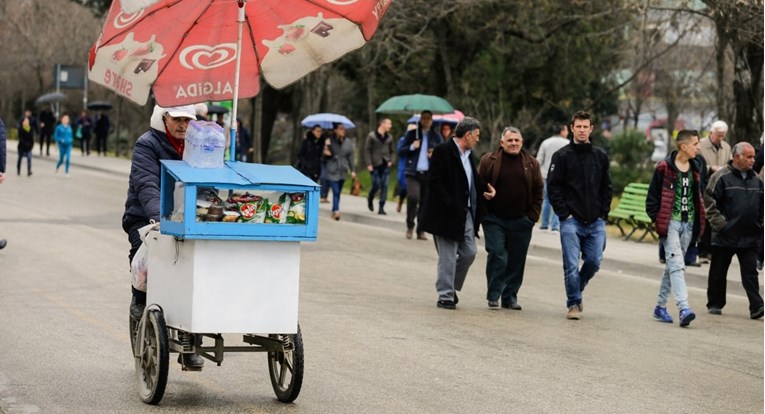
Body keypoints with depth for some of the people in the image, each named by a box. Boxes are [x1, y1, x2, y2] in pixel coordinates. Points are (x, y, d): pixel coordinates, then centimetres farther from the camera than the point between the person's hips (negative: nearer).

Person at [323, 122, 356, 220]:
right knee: (335, 192, -15)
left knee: (338, 193, 9)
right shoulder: (330, 141, -3)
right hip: (332, 171, -4)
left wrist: (353, 170, 3)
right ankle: (336, 211, -24)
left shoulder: (348, 142, 5)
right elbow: (326, 155, 2)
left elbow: (351, 156, 8)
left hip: (343, 171, 4)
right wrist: (327, 147, -18)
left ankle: (334, 212, 19)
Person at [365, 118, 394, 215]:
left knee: (384, 186, -3)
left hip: (385, 165, 4)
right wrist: (369, 164, -11)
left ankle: (381, 208, 1)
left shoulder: (389, 137, 10)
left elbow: (391, 151, 17)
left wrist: (391, 161, 0)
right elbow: (367, 150, -4)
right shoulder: (372, 136, -3)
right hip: (375, 165, -3)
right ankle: (370, 200, 26)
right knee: (376, 185, -5)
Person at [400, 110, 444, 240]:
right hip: (413, 172, -2)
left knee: (425, 202, 1)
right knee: (413, 196, -20)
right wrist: (411, 147, -12)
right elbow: (401, 151, 8)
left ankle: (421, 231, 10)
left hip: (430, 174, 2)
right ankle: (410, 225, -1)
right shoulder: (412, 134, 8)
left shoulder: (436, 136, 9)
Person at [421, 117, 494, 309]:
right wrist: (450, 205, -20)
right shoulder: (443, 150, -12)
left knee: (469, 252, 9)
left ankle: (451, 287, 25)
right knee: (448, 257, -3)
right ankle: (446, 296, 5)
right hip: (447, 214, -8)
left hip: (466, 213, 8)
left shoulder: (469, 153, 13)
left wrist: (486, 188, 2)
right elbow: (434, 181, -17)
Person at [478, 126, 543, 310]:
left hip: (521, 221, 2)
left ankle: (510, 296, 15)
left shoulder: (531, 163, 6)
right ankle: (493, 295, 3)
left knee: (517, 260, 5)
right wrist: (483, 213, -4)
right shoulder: (489, 161, 0)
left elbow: (538, 190, 9)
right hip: (495, 220, -2)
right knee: (497, 257, -8)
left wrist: (533, 216, 2)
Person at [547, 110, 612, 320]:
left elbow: (606, 188, 14)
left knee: (594, 261, 2)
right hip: (571, 221, -3)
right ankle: (574, 303, 6)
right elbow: (553, 187, -2)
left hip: (595, 222, 3)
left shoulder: (600, 156, 10)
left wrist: (603, 213, 4)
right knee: (571, 265, -5)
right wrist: (563, 214, -9)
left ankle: (576, 290, 26)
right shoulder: (562, 156, 0)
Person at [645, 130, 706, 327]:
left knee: (673, 265, 13)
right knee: (677, 264, -15)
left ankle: (660, 307, 23)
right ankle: (684, 308, -24)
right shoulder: (664, 168, -8)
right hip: (670, 222, -6)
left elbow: (700, 194, 21)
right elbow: (652, 197, -4)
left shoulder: (696, 168, 10)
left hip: (688, 224, 6)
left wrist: (699, 221, 12)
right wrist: (657, 220, -10)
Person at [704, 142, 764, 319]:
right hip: (725, 237, -3)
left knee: (750, 273, -2)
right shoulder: (721, 177, -6)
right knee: (718, 273, 8)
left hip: (750, 238, 4)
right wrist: (720, 223, -13)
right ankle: (715, 304, 20)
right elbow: (709, 202, -8)